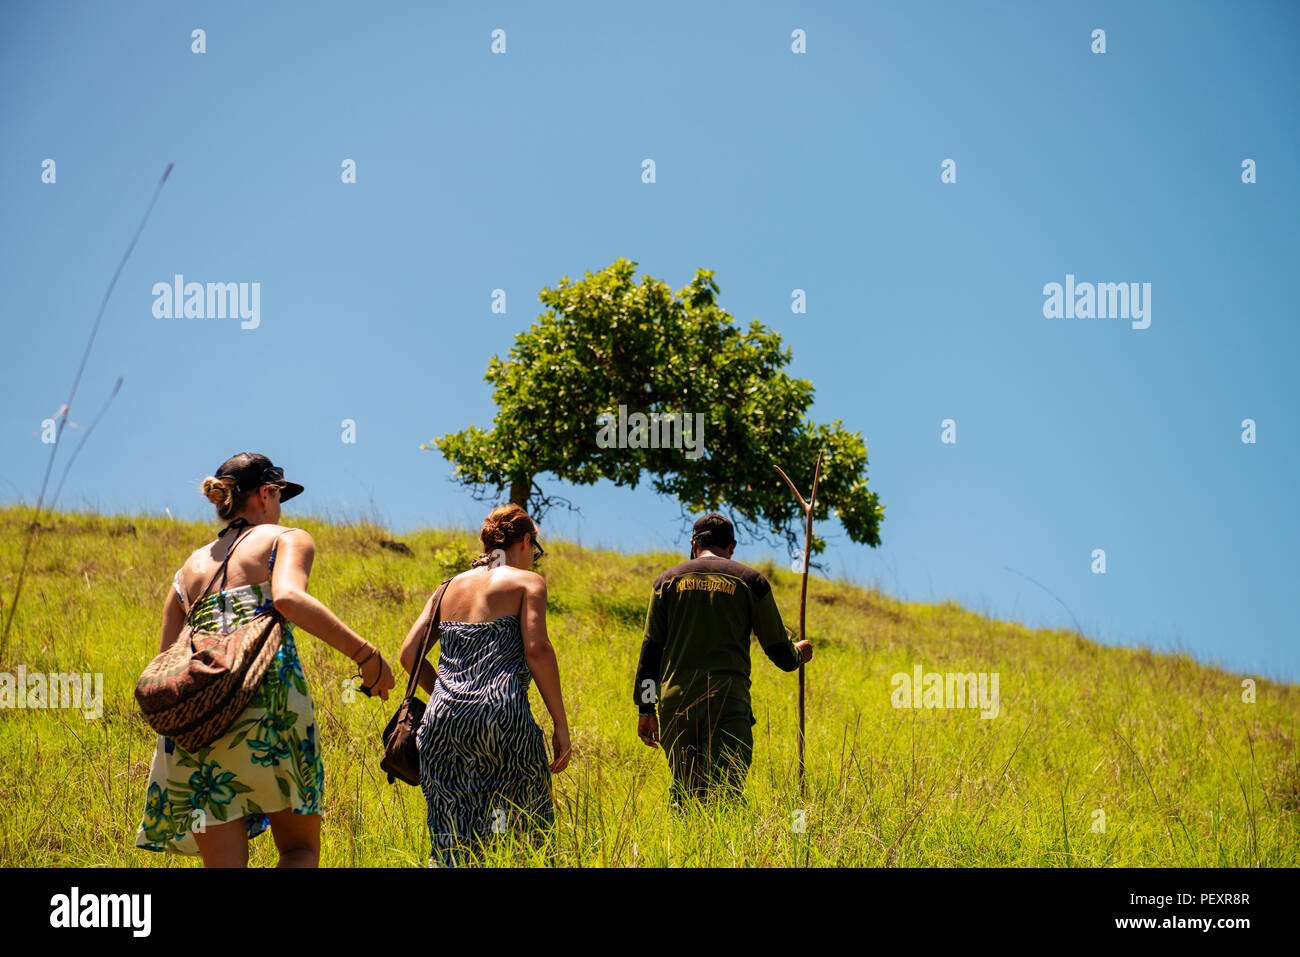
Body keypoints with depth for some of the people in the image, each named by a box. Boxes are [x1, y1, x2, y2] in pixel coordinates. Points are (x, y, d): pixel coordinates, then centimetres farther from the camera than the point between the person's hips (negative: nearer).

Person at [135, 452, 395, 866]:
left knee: (224, 863, 6)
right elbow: (288, 597, -13)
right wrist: (364, 653, -14)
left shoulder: (189, 568, 25)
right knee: (301, 848, 9)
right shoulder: (286, 539, 10)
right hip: (268, 697, -4)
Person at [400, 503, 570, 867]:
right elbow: (536, 649, -8)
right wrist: (561, 724, -6)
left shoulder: (451, 587, 21)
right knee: (531, 827, 10)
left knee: (453, 848, 4)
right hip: (502, 715, -4)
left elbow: (410, 653, 14)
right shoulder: (527, 582, 7)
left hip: (442, 720, 5)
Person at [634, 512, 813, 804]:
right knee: (723, 794, -11)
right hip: (727, 698, -3)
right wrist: (799, 653, 34)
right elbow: (778, 649, 11)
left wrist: (646, 709, 11)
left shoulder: (668, 580, 13)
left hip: (674, 697, 3)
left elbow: (651, 648, 9)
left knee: (683, 794, 14)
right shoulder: (750, 580, 7)